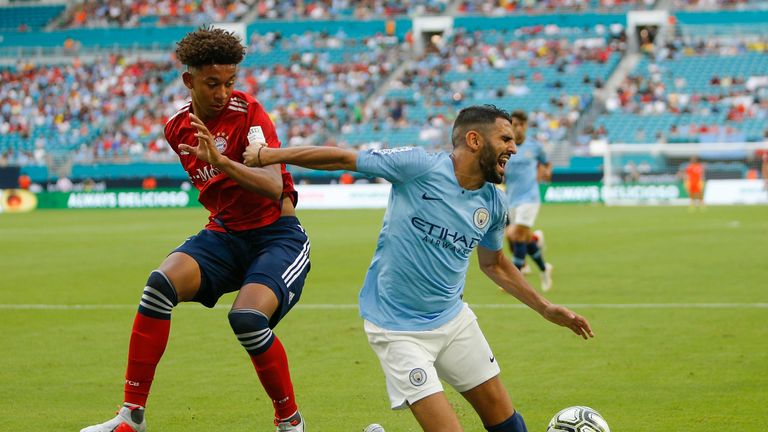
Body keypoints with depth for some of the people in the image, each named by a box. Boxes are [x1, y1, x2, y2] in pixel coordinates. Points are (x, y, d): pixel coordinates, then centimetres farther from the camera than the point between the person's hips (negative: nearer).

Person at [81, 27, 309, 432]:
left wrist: (222, 161, -41)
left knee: (247, 318, -30)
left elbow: (274, 187, -29)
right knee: (161, 283, -23)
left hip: (277, 236, -5)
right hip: (224, 232, 5)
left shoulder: (248, 112, -15)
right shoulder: (177, 127, 4)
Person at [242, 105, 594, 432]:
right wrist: (268, 155, -3)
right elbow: (343, 158, -8)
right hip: (399, 331, -6)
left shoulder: (493, 203, 2)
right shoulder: (419, 165, -16)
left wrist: (546, 309, 20)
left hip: (454, 319, 6)